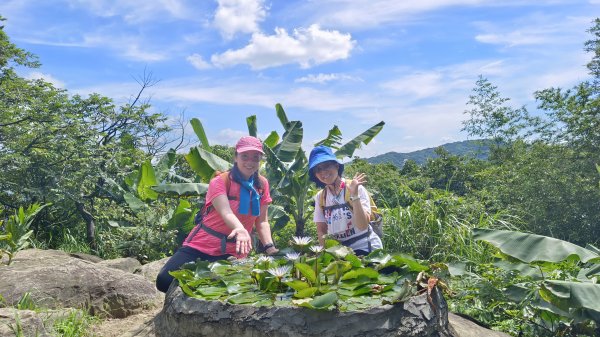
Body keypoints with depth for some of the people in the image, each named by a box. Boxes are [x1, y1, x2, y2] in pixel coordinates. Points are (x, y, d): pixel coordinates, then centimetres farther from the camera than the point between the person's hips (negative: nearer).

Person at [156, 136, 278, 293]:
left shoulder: (262, 184, 2)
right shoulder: (220, 181, -12)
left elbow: (262, 221, 7)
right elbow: (226, 213, -29)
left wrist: (270, 247, -9)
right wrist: (240, 230, -51)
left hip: (231, 254, 3)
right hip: (201, 247, -3)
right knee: (165, 280, -18)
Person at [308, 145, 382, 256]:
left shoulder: (357, 189, -11)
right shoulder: (320, 197, 2)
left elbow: (362, 226, -20)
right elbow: (321, 231, 5)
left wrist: (354, 194, -26)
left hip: (365, 249, -4)